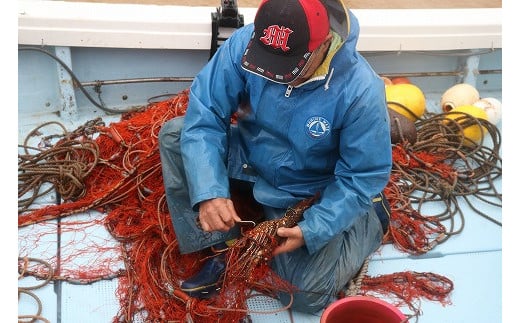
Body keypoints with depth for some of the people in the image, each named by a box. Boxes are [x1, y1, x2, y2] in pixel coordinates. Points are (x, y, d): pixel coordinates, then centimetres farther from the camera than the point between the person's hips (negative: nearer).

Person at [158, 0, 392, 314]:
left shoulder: (361, 91, -30)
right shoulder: (244, 44, -24)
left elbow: (363, 177, -20)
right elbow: (204, 117, -21)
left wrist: (312, 231, -30)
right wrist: (209, 192, -34)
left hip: (309, 196, -3)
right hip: (248, 158, 4)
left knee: (307, 295, -11)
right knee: (173, 134, -17)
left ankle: (368, 220, 16)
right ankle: (220, 246, -7)